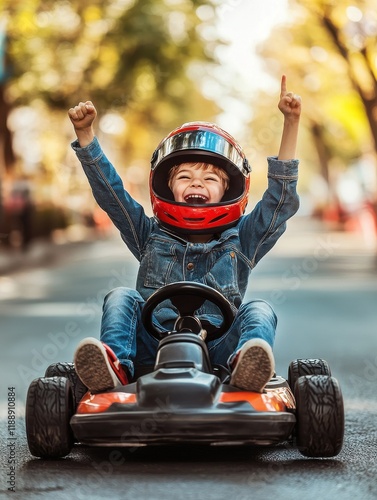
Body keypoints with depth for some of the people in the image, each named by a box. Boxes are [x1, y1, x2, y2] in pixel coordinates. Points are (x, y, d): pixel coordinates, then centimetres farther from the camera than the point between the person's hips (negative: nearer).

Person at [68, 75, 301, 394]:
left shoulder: (240, 240, 20)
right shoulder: (152, 236, 23)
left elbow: (281, 197, 13)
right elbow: (109, 190, 16)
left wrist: (291, 123, 6)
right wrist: (85, 132, 5)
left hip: (218, 350, -1)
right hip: (153, 349, 1)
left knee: (258, 311, -23)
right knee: (121, 298, -18)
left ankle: (248, 367, -55)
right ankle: (113, 366, -45)